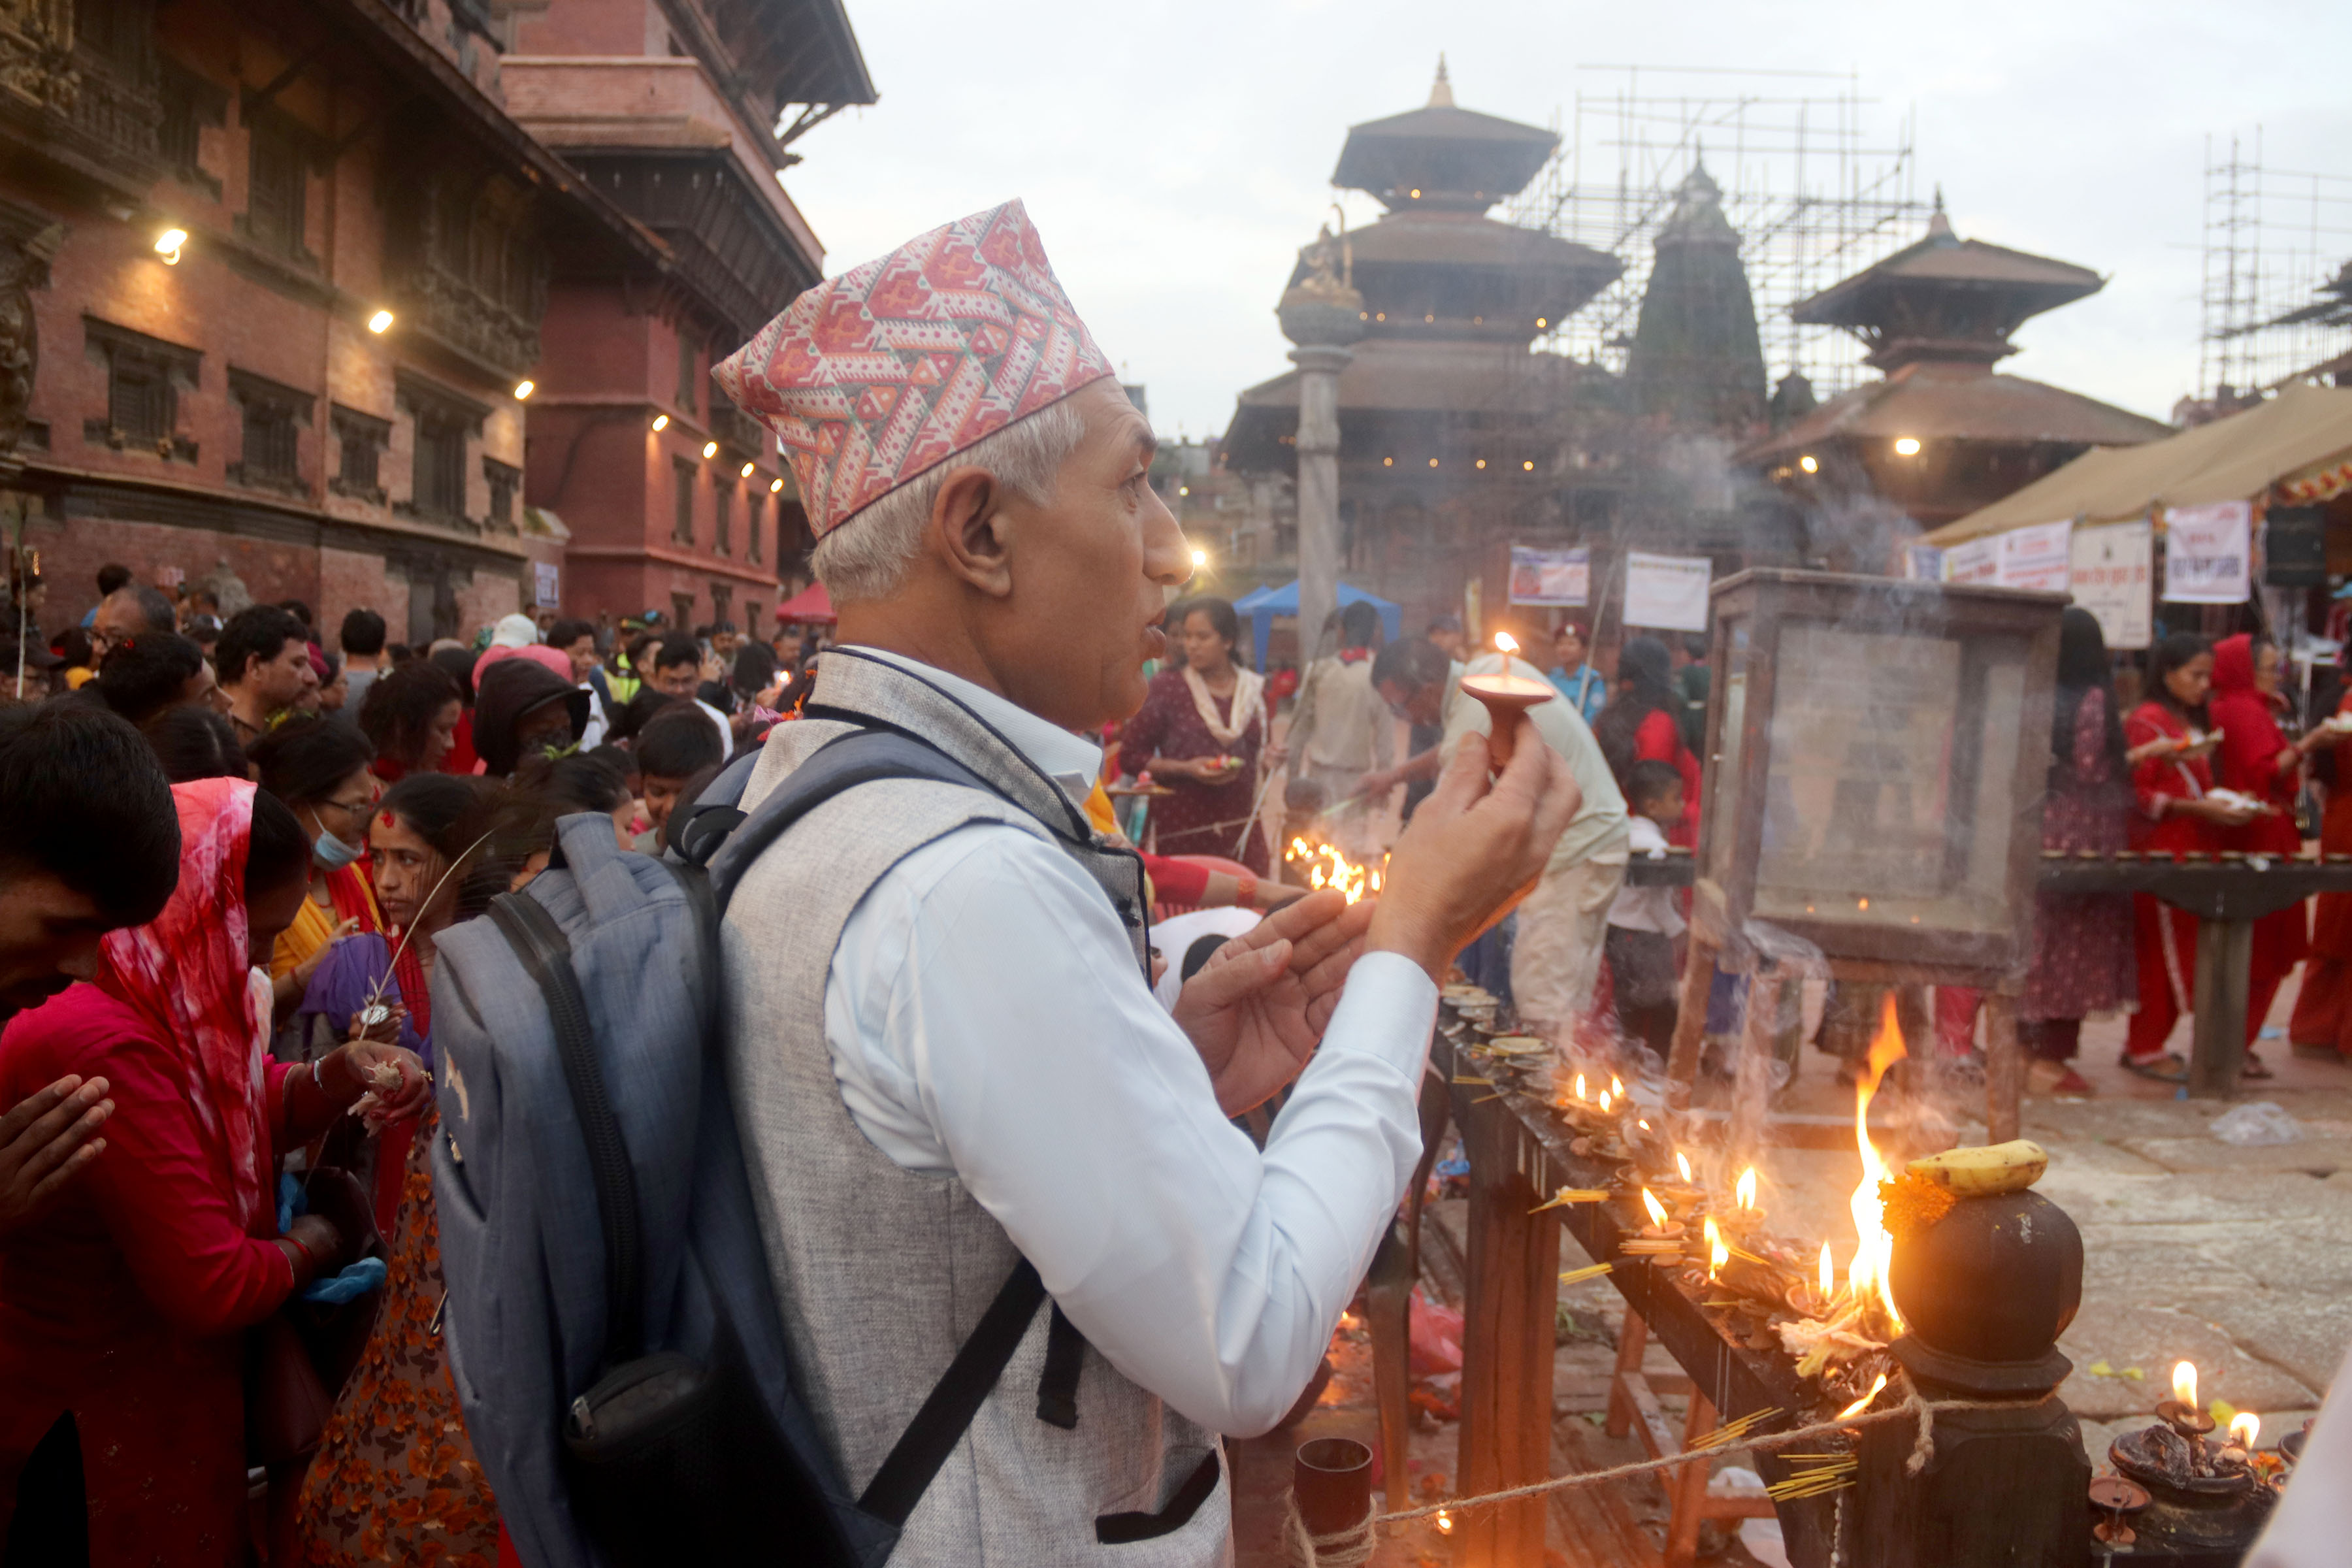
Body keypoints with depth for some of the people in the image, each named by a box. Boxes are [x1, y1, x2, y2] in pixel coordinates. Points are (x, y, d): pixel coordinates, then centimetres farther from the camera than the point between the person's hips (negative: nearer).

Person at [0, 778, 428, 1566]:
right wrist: (307, 1249, -11)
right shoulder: (104, 1046, -32)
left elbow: (247, 1110, 12)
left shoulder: (159, 993, -3)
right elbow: (212, 1286, -31)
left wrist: (340, 1075, -8)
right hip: (95, 1436, -9)